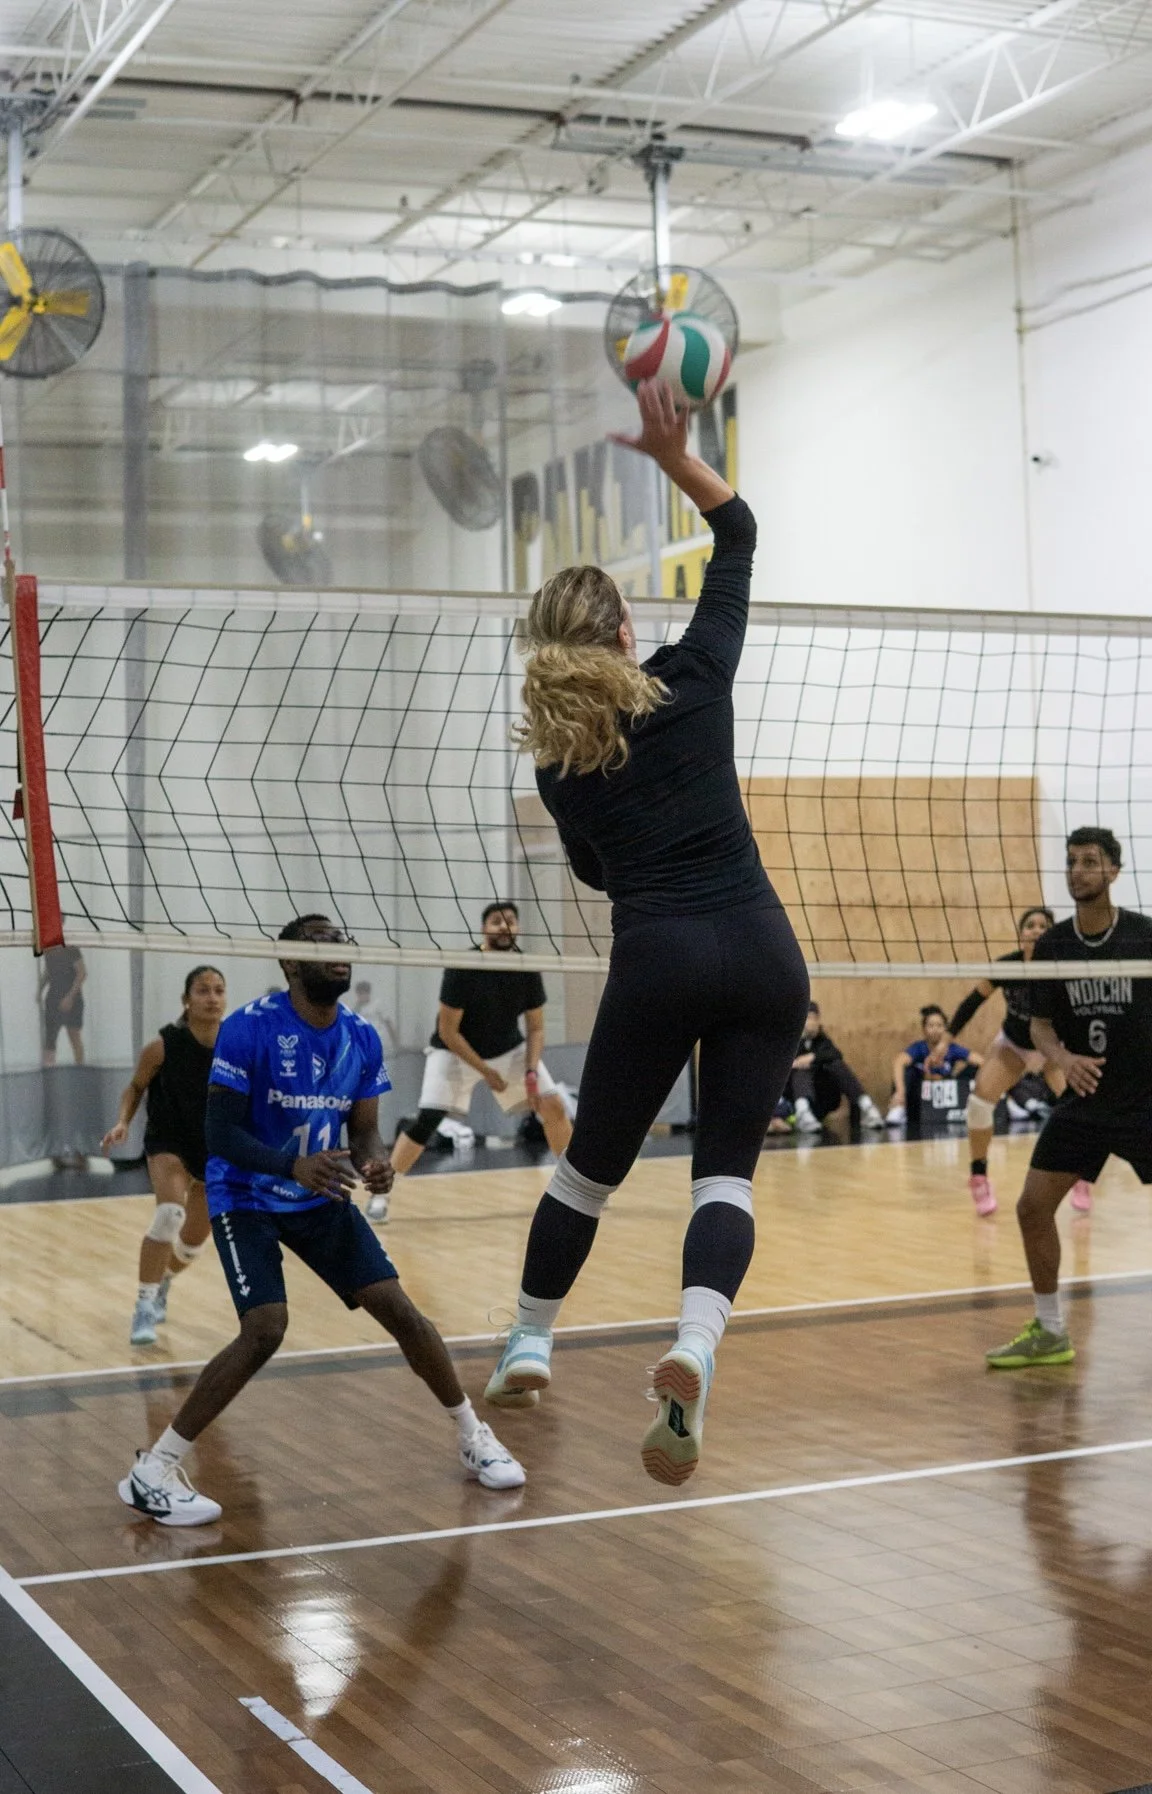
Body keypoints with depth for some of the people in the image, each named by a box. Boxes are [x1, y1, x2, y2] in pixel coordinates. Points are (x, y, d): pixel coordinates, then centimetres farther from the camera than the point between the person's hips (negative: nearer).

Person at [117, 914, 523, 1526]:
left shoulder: (362, 1038, -2)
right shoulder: (249, 1029, -19)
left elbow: (363, 1131, 4)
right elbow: (220, 1132, -20)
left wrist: (373, 1162, -21)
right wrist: (294, 1165, -35)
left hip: (322, 1198, 5)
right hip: (246, 1200, -5)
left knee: (399, 1310, -2)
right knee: (265, 1329, -23)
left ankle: (474, 1438, 19)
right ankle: (151, 1471, -13)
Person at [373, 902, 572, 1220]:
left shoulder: (527, 971, -13)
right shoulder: (462, 968, -25)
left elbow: (536, 1028, -3)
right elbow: (447, 1031, -21)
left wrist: (531, 1071, -18)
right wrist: (485, 1071, -22)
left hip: (509, 1050, 4)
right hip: (455, 1051, -4)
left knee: (553, 1105, -7)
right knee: (427, 1120, -20)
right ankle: (380, 1194, -8)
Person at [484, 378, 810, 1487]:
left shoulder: (558, 759, 5)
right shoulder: (694, 678, 4)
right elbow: (740, 537, 14)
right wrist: (676, 455, 5)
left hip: (655, 965, 0)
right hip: (761, 954, 0)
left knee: (591, 1161, 17)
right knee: (726, 1169, 1)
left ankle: (528, 1346, 29)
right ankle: (692, 1348, -24)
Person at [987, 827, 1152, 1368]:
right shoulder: (1051, 946, 0)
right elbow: (1040, 1025, 4)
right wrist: (1063, 1058, -16)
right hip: (1083, 1101, 4)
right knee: (1032, 1207, 1)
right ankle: (1049, 1333, 18)